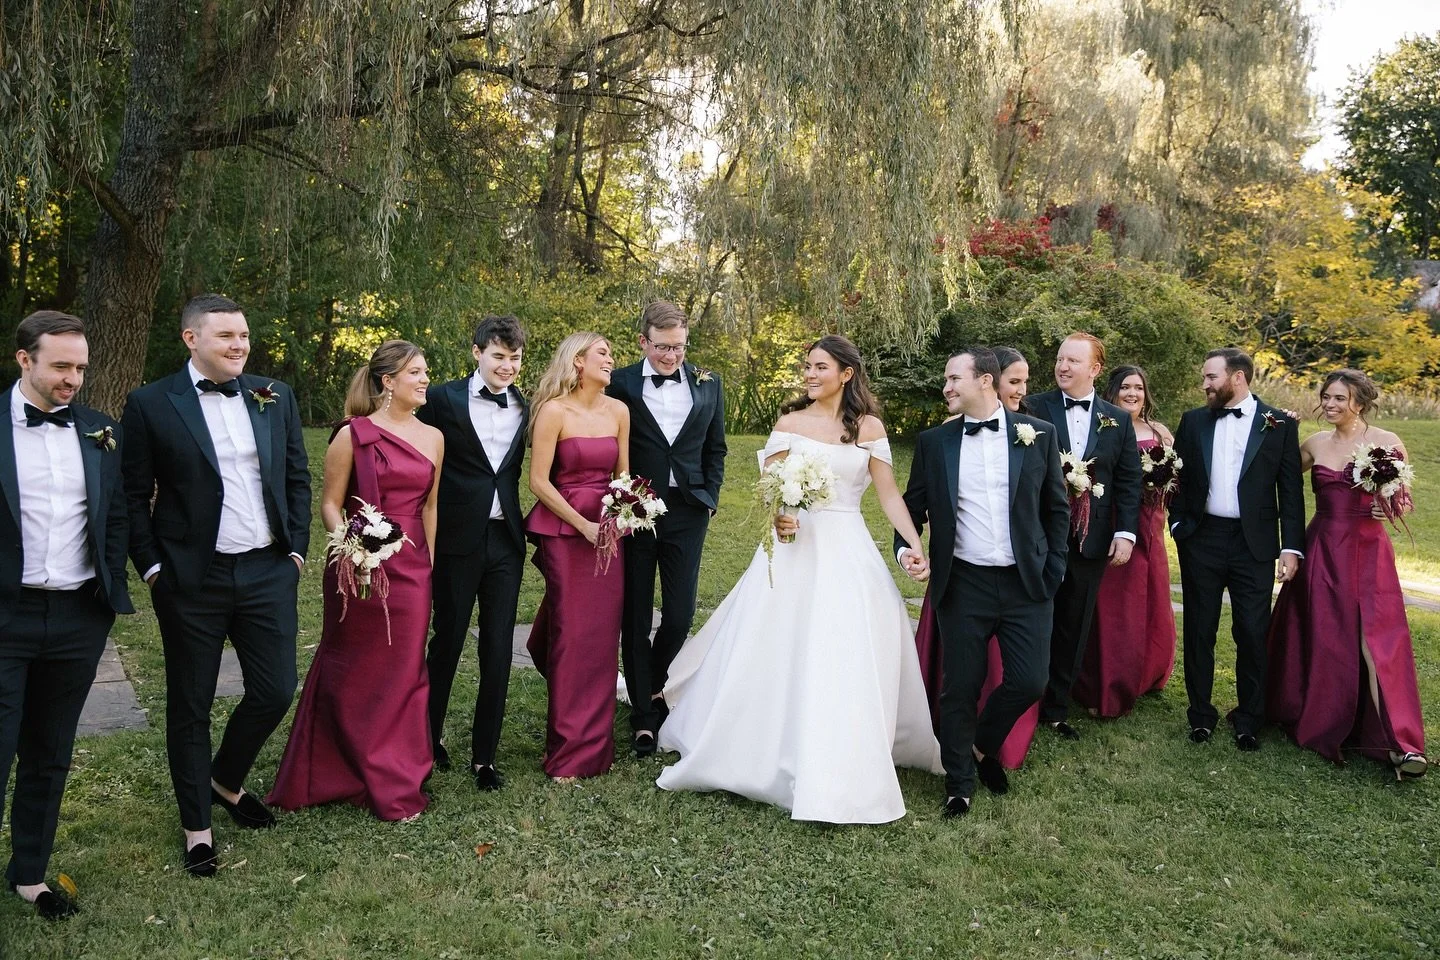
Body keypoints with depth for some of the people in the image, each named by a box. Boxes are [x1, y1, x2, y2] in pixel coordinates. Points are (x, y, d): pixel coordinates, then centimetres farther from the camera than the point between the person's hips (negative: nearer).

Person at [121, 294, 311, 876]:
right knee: (190, 706, 9)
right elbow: (134, 497, -1)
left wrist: (296, 549, 5)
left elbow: (297, 478, 11)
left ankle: (227, 782, 35)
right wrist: (152, 568, -6)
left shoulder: (275, 397, 6)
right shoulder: (150, 405, -4)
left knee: (275, 691, 6)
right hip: (192, 581, -3)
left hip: (267, 572, 3)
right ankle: (196, 826, 26)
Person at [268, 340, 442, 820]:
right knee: (351, 673, 8)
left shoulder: (433, 438, 7)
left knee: (402, 675, 9)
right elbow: (330, 504, -4)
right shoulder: (353, 434, -6)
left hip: (411, 568, 4)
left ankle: (394, 784, 24)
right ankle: (336, 777, 27)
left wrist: (428, 562, 14)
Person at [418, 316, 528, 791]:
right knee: (448, 640, 11)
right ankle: (431, 733, 35)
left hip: (506, 538, 3)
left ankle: (484, 755, 19)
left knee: (498, 649, 6)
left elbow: (521, 469, 10)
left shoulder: (526, 408, 6)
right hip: (457, 537, -3)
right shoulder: (444, 399, -4)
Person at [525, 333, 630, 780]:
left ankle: (596, 743, 24)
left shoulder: (619, 411, 7)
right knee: (571, 635, -1)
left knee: (604, 635, 6)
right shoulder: (554, 411, -8)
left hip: (609, 532, 5)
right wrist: (584, 526, -13)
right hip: (565, 532, -4)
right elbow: (538, 481, -10)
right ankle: (568, 751, 11)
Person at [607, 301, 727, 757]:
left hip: (687, 513, 2)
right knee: (636, 617, 6)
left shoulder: (708, 384, 6)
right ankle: (644, 715, 18)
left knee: (680, 615, 2)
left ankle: (651, 683, 32)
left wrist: (709, 498, 5)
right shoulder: (620, 384, -2)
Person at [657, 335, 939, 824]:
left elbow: (888, 494, 2)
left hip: (849, 552, 1)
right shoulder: (790, 422, 4)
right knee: (774, 653, 2)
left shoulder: (870, 427, 4)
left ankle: (836, 774, 18)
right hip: (795, 544, 0)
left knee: (847, 660, 2)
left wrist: (916, 545, -8)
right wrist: (777, 516, -20)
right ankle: (763, 752, 18)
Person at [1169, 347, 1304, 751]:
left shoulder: (1279, 423, 0)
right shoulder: (1193, 422, 6)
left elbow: (1291, 490, -1)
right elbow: (1179, 479, 10)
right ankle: (1201, 714, 21)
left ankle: (1249, 719, 19)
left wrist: (1291, 547, -5)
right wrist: (1179, 525, 0)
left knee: (1253, 634, 3)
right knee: (1199, 631, 8)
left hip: (1254, 543, -2)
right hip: (1202, 540, 2)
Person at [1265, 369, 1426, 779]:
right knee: (1318, 637, 10)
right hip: (1321, 551, 3)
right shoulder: (1315, 443, 6)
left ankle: (1400, 744, -3)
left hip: (1368, 550, -3)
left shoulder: (1387, 442, -3)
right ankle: (1321, 720, 29)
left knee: (1376, 641, -8)